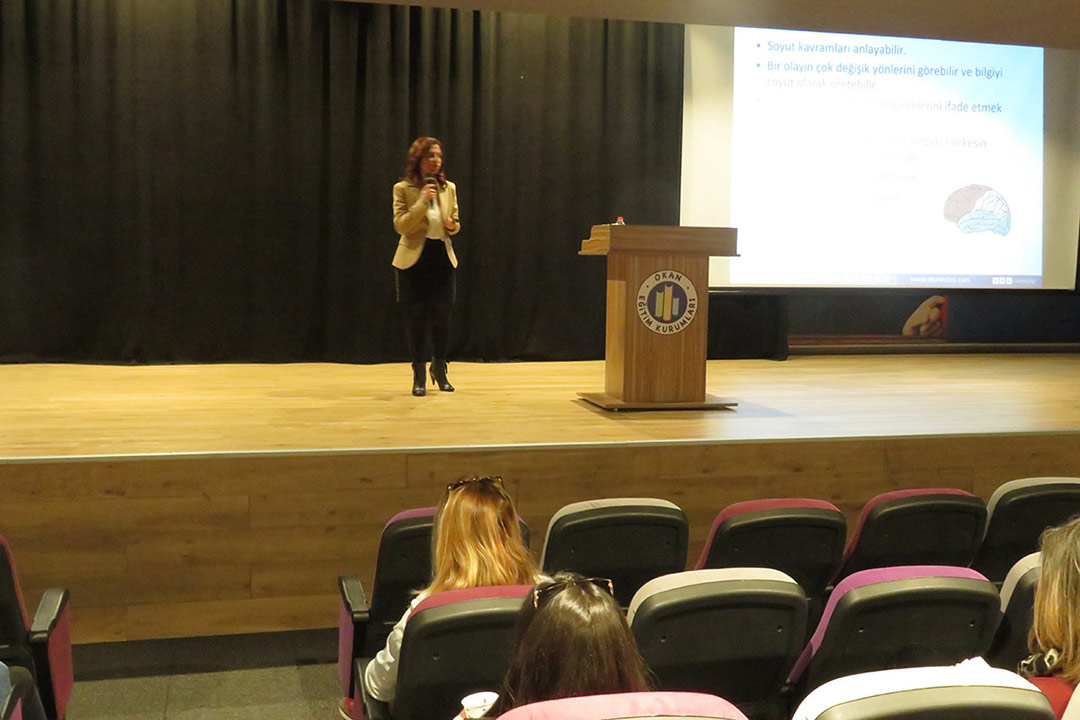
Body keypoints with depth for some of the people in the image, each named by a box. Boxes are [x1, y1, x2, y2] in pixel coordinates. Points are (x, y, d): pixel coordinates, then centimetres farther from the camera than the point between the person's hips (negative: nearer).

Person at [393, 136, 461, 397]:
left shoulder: (449, 188, 8)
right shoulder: (403, 189, -3)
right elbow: (400, 226, -11)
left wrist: (453, 226, -5)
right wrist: (422, 202, -19)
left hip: (442, 258, 3)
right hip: (413, 260, -3)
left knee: (442, 315, 4)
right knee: (416, 317, 0)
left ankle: (440, 369, 24)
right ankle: (419, 375, 11)